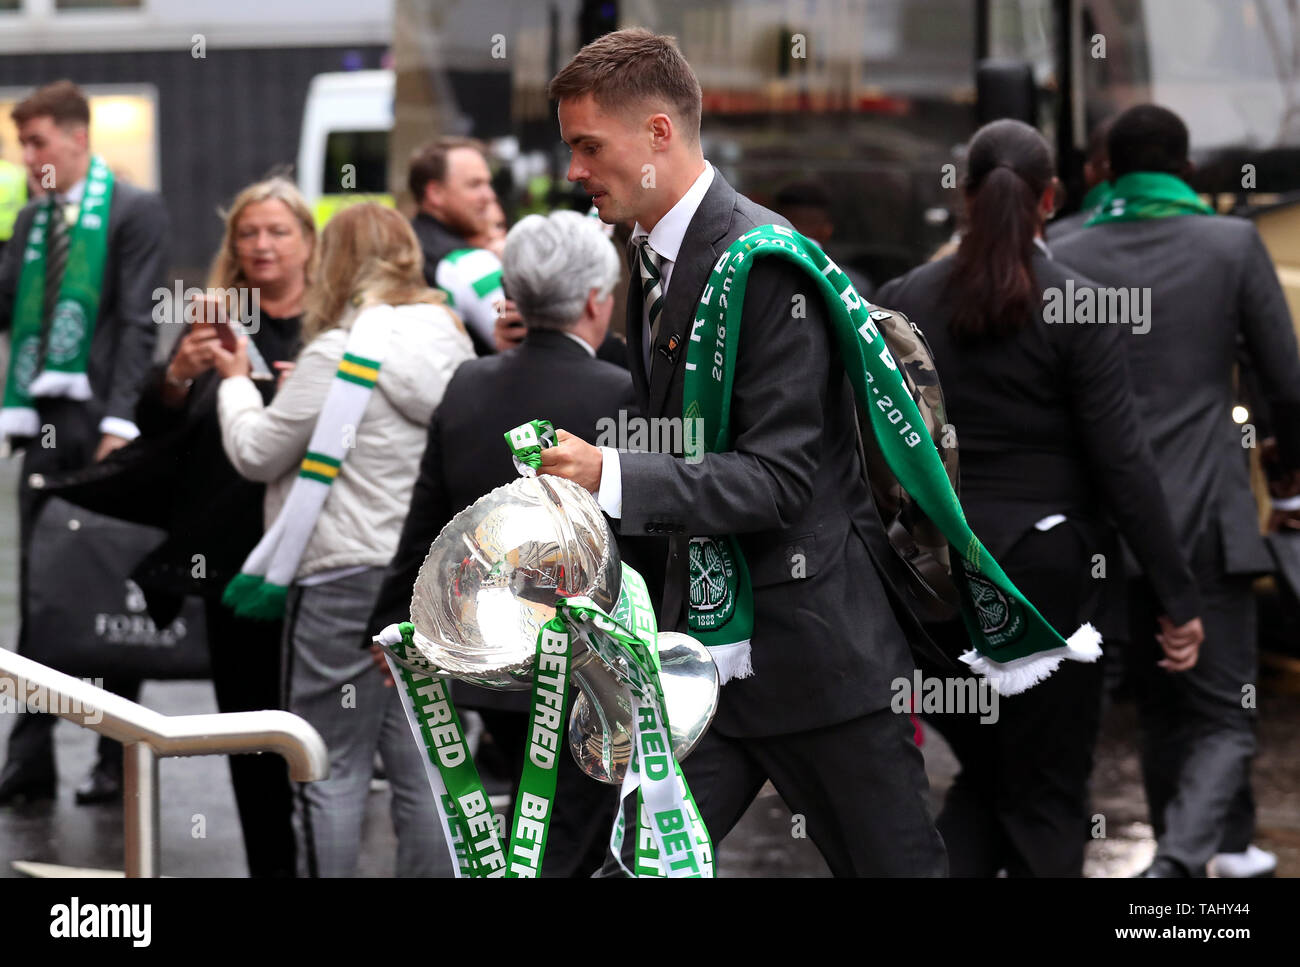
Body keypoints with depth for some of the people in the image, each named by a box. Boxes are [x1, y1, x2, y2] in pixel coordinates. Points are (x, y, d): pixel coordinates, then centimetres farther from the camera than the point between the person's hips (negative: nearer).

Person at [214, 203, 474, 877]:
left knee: (331, 771, 0)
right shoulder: (452, 345, 7)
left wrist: (237, 381, 12)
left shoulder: (340, 354, -13)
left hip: (346, 575, -7)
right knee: (421, 765, 10)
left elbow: (257, 453, -7)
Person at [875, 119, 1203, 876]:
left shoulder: (904, 301, 1)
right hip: (1049, 569, -4)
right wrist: (1179, 593, -7)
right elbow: (1123, 464, -11)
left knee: (983, 776, 17)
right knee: (1047, 792, 6)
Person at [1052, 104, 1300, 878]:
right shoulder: (1232, 244, -3)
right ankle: (1181, 858, -25)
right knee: (1225, 721, -1)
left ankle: (1225, 853, 27)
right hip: (1206, 522, -3)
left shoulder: (1066, 261, 2)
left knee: (1163, 711, 18)